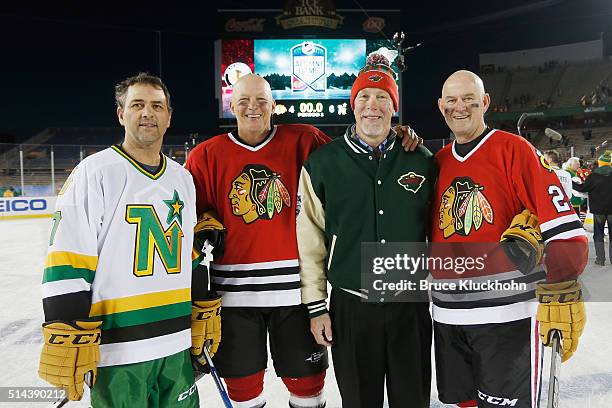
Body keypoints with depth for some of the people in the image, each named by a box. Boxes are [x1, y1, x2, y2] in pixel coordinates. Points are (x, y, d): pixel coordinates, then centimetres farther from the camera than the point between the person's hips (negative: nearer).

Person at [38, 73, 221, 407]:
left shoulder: (183, 179, 9)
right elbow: (66, 264, -12)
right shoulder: (95, 172, -8)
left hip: (177, 342, 5)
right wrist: (69, 342, -14)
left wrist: (205, 316, 12)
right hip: (116, 348, -5)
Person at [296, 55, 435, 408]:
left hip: (411, 306, 1)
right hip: (350, 309, -1)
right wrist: (315, 306, -2)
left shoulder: (422, 160, 1)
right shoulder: (322, 163, -3)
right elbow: (310, 242, -2)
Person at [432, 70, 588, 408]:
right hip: (448, 316, 5)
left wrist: (560, 302, -20)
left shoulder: (514, 149, -7)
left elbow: (564, 230, -13)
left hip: (507, 313, -5)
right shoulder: (438, 162, 9)